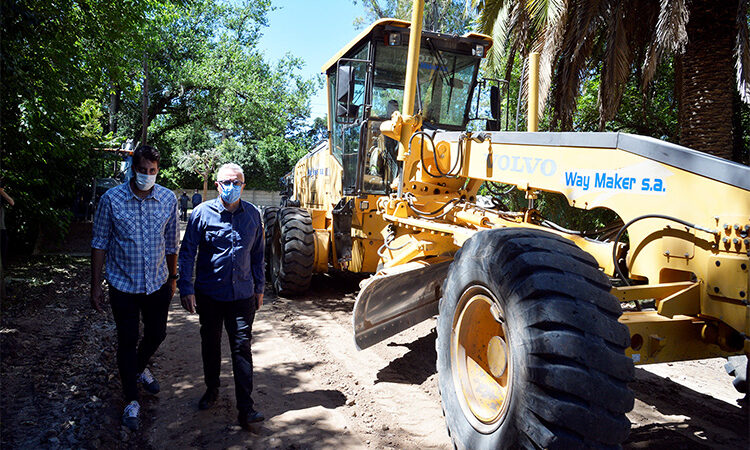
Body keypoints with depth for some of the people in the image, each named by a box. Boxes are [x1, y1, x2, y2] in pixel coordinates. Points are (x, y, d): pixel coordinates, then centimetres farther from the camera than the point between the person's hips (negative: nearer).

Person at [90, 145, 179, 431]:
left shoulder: (169, 199, -4)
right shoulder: (111, 199, -11)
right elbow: (100, 243, -4)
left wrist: (173, 277, 11)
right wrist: (95, 286, -4)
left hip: (158, 283, 3)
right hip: (123, 285, -2)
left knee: (157, 333, 16)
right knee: (127, 341, 8)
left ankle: (140, 368, 49)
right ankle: (131, 400, 25)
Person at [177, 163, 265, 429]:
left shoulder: (252, 214, 3)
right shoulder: (202, 213, -5)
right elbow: (187, 252, -3)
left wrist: (259, 287, 12)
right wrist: (186, 288, -9)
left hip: (242, 295, 1)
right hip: (209, 294, 0)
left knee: (242, 348, -1)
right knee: (210, 344, 16)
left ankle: (245, 409, 4)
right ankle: (212, 390, 39)